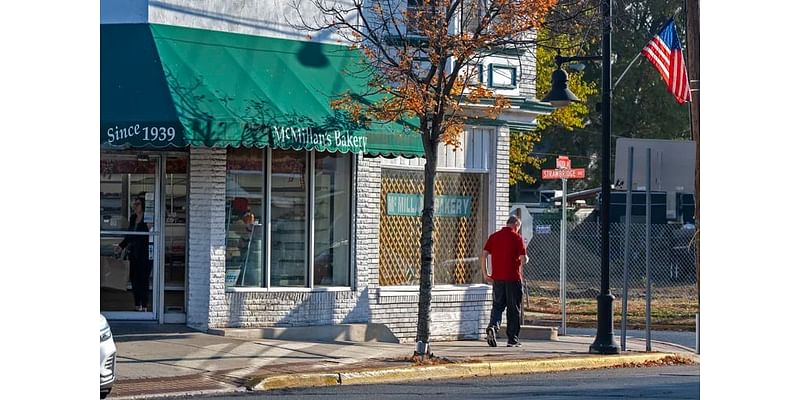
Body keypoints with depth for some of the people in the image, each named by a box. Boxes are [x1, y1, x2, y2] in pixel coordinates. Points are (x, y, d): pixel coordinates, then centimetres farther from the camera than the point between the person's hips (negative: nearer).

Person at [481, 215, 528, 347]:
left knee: (497, 306, 12)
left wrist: (485, 274, 6)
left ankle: (492, 327, -15)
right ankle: (513, 339, 8)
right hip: (513, 278, -3)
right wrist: (526, 259, 13)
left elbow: (483, 255, 1)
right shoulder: (517, 238, -5)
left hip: (497, 278, 4)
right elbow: (523, 259, -11)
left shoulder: (494, 237, 7)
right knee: (514, 309, 6)